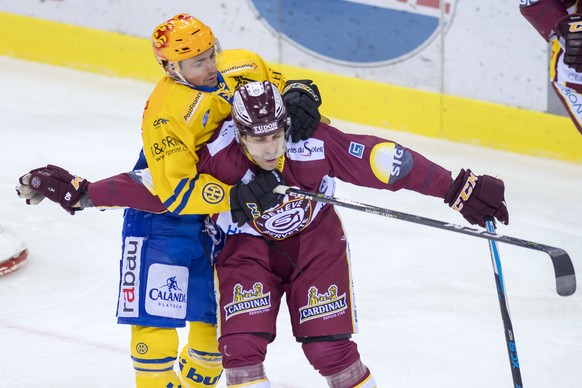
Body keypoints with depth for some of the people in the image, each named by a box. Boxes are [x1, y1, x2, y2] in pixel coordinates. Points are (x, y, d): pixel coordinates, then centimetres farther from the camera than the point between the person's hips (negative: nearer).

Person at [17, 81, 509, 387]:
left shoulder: (315, 144, -30)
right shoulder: (218, 158, -27)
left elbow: (384, 160, -26)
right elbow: (158, 185, -19)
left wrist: (460, 189, -25)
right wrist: (79, 192, -22)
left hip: (315, 237, -1)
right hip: (246, 244, 1)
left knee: (330, 346, -8)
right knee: (241, 345, -14)